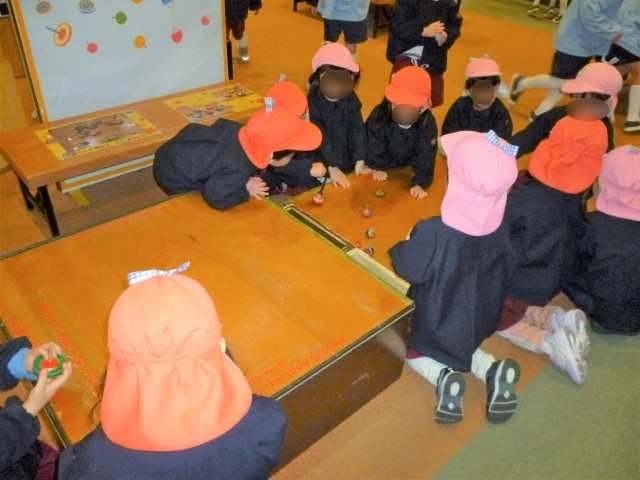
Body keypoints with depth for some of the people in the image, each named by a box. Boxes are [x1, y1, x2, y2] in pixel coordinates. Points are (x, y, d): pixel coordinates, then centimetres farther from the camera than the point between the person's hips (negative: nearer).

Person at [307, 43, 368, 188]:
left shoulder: (351, 98, -4)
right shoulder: (313, 102, -18)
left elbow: (358, 128, -3)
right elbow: (320, 137, -20)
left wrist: (360, 161, -7)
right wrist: (332, 167, -21)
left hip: (347, 158, 4)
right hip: (321, 159, -4)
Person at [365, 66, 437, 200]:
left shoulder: (428, 123, -33)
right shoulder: (379, 115, -34)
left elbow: (426, 154, -28)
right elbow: (374, 145, -18)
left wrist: (420, 183, -30)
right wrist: (378, 167, -6)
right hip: (384, 162, 0)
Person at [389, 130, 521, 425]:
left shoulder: (434, 231, -34)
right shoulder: (497, 228, -15)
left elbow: (408, 270, -21)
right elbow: (506, 270, 1)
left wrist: (400, 248, -1)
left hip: (436, 322, -4)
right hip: (474, 321, 5)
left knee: (411, 348, 24)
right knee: (463, 344, 33)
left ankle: (443, 377, -7)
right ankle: (493, 371, 2)